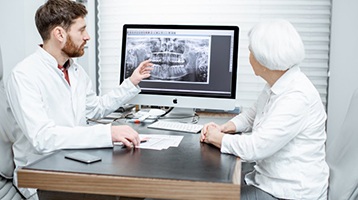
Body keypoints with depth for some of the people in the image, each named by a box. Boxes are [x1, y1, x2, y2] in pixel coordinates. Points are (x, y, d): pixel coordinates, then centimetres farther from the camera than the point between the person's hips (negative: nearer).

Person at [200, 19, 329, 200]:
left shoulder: (297, 97, -26)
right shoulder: (275, 86, 4)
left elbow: (255, 148, -29)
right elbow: (252, 114, 21)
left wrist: (218, 138, -11)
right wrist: (223, 128, 2)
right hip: (268, 179, 8)